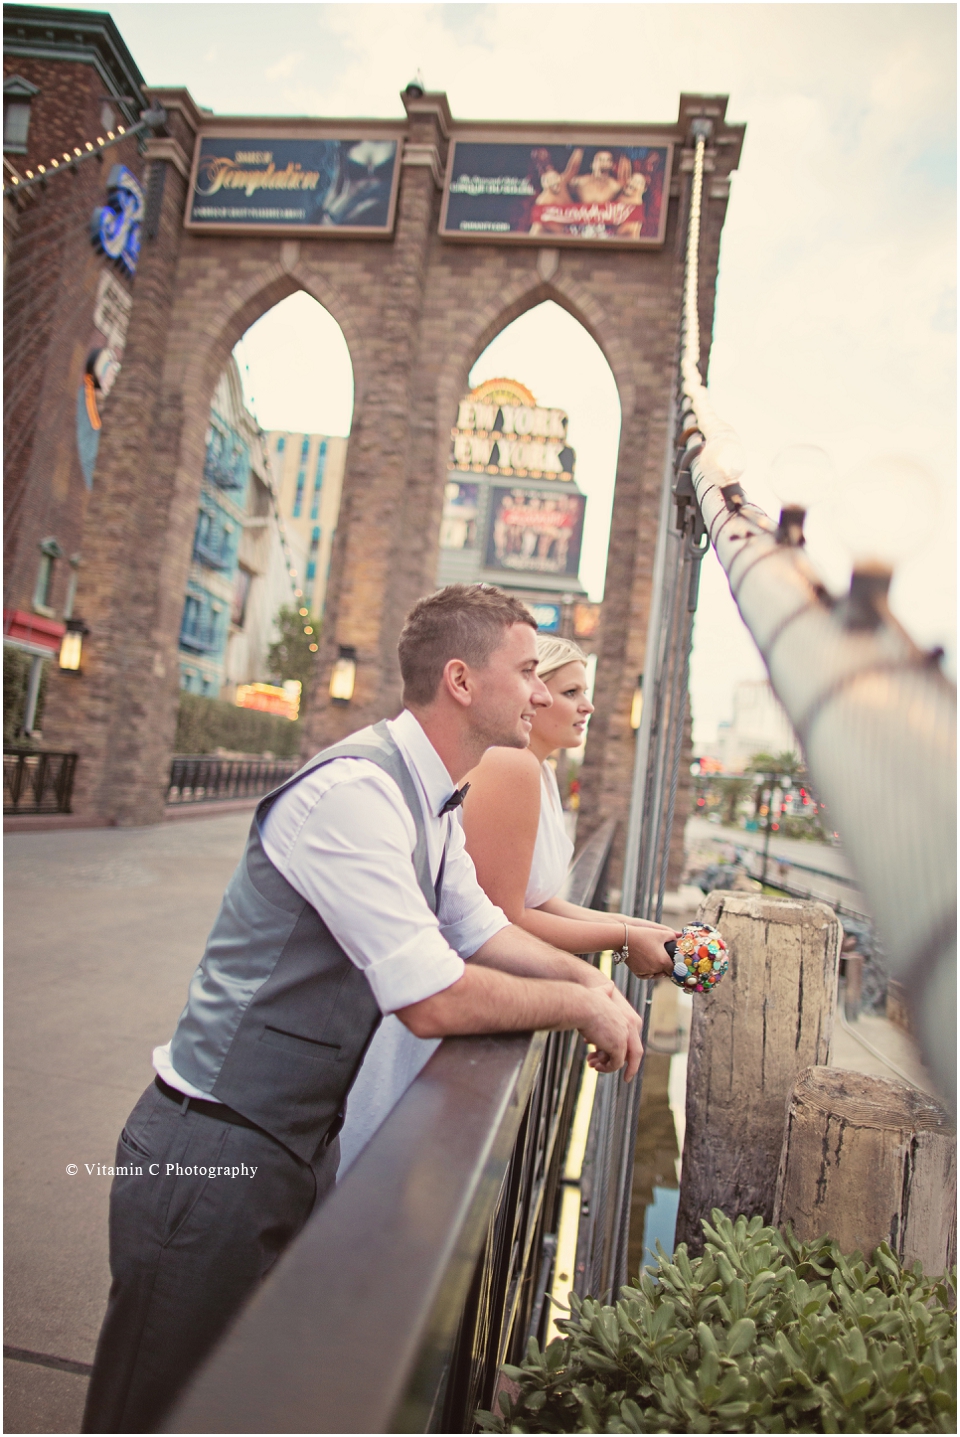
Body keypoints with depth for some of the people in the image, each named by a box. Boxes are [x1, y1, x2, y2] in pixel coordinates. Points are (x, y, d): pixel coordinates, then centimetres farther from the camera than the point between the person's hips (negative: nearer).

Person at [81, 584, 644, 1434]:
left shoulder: (431, 802, 4)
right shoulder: (355, 791, -27)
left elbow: (480, 930, 16)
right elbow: (435, 1002, -29)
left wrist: (582, 973, 1)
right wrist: (580, 1006, -14)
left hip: (303, 1142, 9)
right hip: (216, 1155, -9)